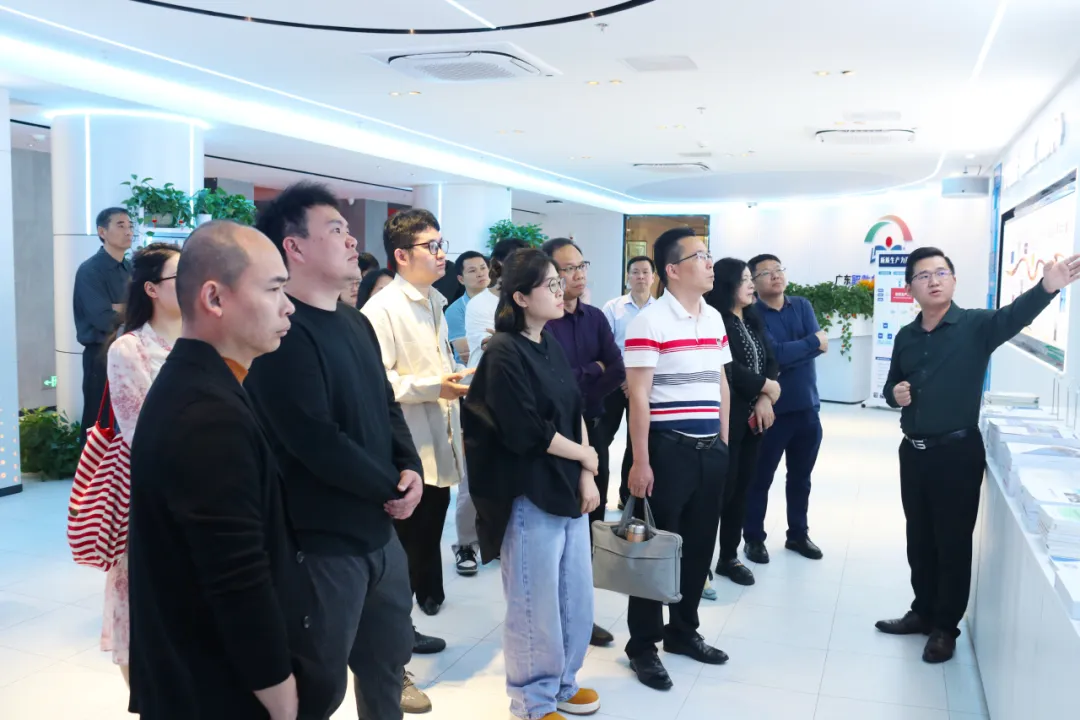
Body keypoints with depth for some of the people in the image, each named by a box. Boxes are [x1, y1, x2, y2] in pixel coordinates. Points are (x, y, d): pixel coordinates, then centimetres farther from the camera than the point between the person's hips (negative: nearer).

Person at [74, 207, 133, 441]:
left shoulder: (132, 269, 9)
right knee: (99, 422, 3)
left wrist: (119, 308, -12)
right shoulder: (90, 270, -10)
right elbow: (105, 320, -19)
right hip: (103, 354, -6)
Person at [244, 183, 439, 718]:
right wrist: (391, 488, -12)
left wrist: (411, 469, -5)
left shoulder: (356, 322, 10)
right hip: (322, 541, -8)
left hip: (381, 529, 8)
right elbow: (318, 443, -26)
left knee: (388, 659, 23)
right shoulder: (282, 332, -20)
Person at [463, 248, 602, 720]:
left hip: (568, 488, 8)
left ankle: (563, 682, 37)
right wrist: (584, 455, -7)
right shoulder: (504, 353, -15)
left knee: (576, 595, 17)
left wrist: (586, 477, 0)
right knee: (535, 602, 6)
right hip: (529, 496, -8)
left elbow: (576, 413, 10)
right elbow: (528, 432, -20)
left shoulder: (551, 345, 9)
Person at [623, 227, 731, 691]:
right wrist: (640, 462, -15)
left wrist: (724, 440, 13)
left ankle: (683, 631, 33)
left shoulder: (715, 319, 11)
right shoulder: (649, 322, -11)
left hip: (711, 450, 7)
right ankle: (643, 645, 18)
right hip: (668, 450, -7)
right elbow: (639, 397, -13)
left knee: (700, 545, 15)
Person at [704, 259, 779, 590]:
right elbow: (728, 369, -20)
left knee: (741, 487, 12)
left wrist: (765, 399, -7)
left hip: (752, 416, 8)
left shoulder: (754, 320, 13)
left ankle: (729, 556, 24)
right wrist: (766, 386, -8)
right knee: (721, 487, -4)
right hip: (726, 417, -7)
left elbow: (770, 361, 9)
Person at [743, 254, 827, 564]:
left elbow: (820, 345, -7)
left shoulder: (802, 306, 7)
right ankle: (754, 538, 19)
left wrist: (788, 353, -19)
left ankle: (798, 534, 32)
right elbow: (772, 355, -22)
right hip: (771, 410, -5)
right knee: (761, 478, 6)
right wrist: (811, 343, -11)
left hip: (807, 407, 5)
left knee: (801, 477, 17)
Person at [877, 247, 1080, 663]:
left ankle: (946, 627, 21)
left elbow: (1014, 316, -31)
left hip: (957, 453, -5)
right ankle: (923, 612, 34)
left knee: (953, 542, 6)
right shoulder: (905, 336, 7)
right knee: (919, 539, 16)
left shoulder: (976, 326, -9)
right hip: (913, 452, 5)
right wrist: (894, 392, -6)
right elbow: (892, 384, 19)